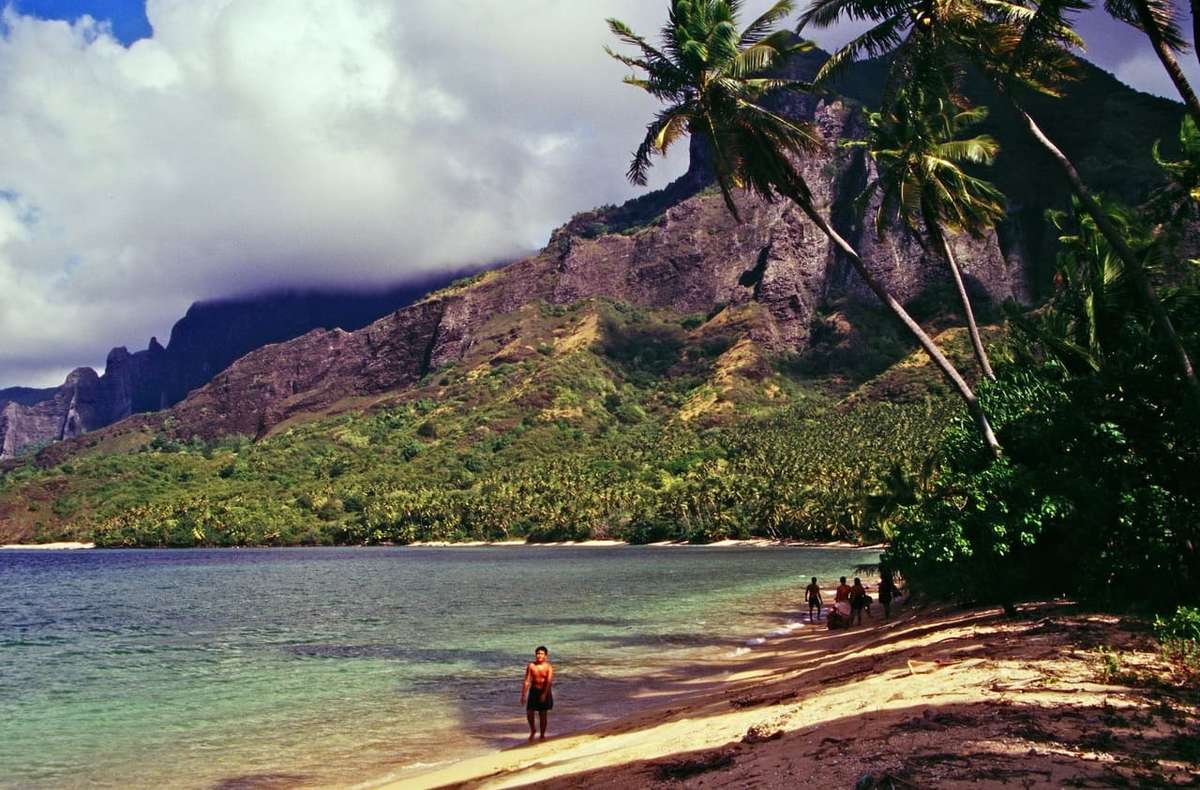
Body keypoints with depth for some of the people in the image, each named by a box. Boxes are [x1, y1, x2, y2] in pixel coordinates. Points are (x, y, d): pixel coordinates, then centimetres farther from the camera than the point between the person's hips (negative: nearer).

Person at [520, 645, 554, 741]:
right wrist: (523, 695, -5)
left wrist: (544, 694, -32)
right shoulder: (531, 666, -4)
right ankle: (532, 730, 21)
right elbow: (527, 681, -3)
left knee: (542, 715, 4)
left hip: (544, 692, -1)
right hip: (533, 691, 2)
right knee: (529, 713, -6)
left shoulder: (548, 667, -10)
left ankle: (542, 735, 21)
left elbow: (549, 682, -20)